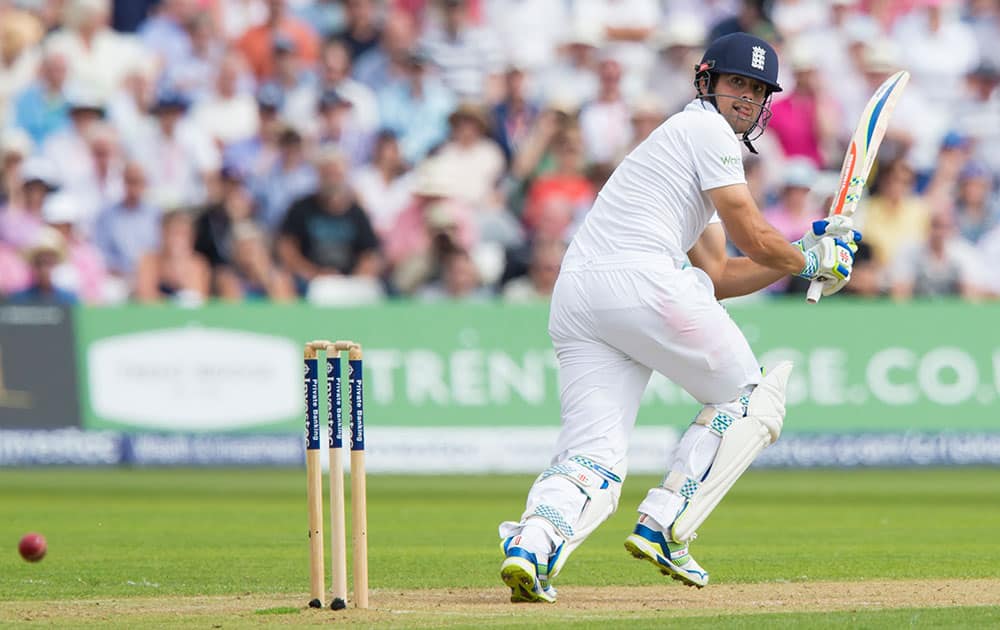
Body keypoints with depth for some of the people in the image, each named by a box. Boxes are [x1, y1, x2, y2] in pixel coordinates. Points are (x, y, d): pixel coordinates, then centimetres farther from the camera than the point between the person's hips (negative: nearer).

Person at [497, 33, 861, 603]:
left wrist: (807, 255, 27)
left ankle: (535, 541, -30)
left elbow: (718, 277, 31)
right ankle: (662, 529, 0)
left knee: (594, 458, -1)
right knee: (747, 399, 11)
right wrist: (809, 262, 20)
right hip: (641, 281, -8)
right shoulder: (706, 130, 5)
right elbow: (753, 238, 0)